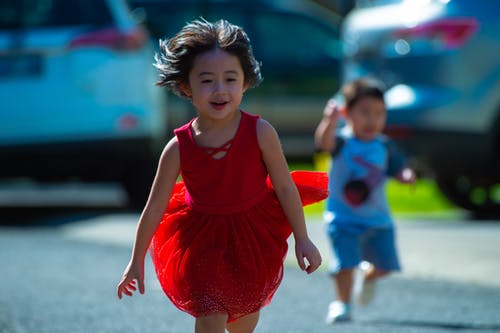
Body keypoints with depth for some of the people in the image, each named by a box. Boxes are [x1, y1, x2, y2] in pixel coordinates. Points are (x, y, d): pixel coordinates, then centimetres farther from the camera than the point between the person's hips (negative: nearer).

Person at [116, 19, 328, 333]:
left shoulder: (260, 133, -19)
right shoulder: (179, 148, -18)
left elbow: (285, 187, -8)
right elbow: (154, 208, -9)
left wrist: (303, 239, -3)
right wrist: (137, 262, -2)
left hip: (254, 232, 1)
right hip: (202, 237, -1)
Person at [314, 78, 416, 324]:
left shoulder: (384, 146, 2)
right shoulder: (341, 141, -13)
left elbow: (398, 170, 5)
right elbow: (324, 142, -34)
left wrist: (406, 175, -20)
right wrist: (330, 121, -56)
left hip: (378, 219, 4)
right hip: (343, 218, -4)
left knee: (385, 264, 4)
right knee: (346, 262, -14)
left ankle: (367, 276, 37)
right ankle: (342, 303, 6)